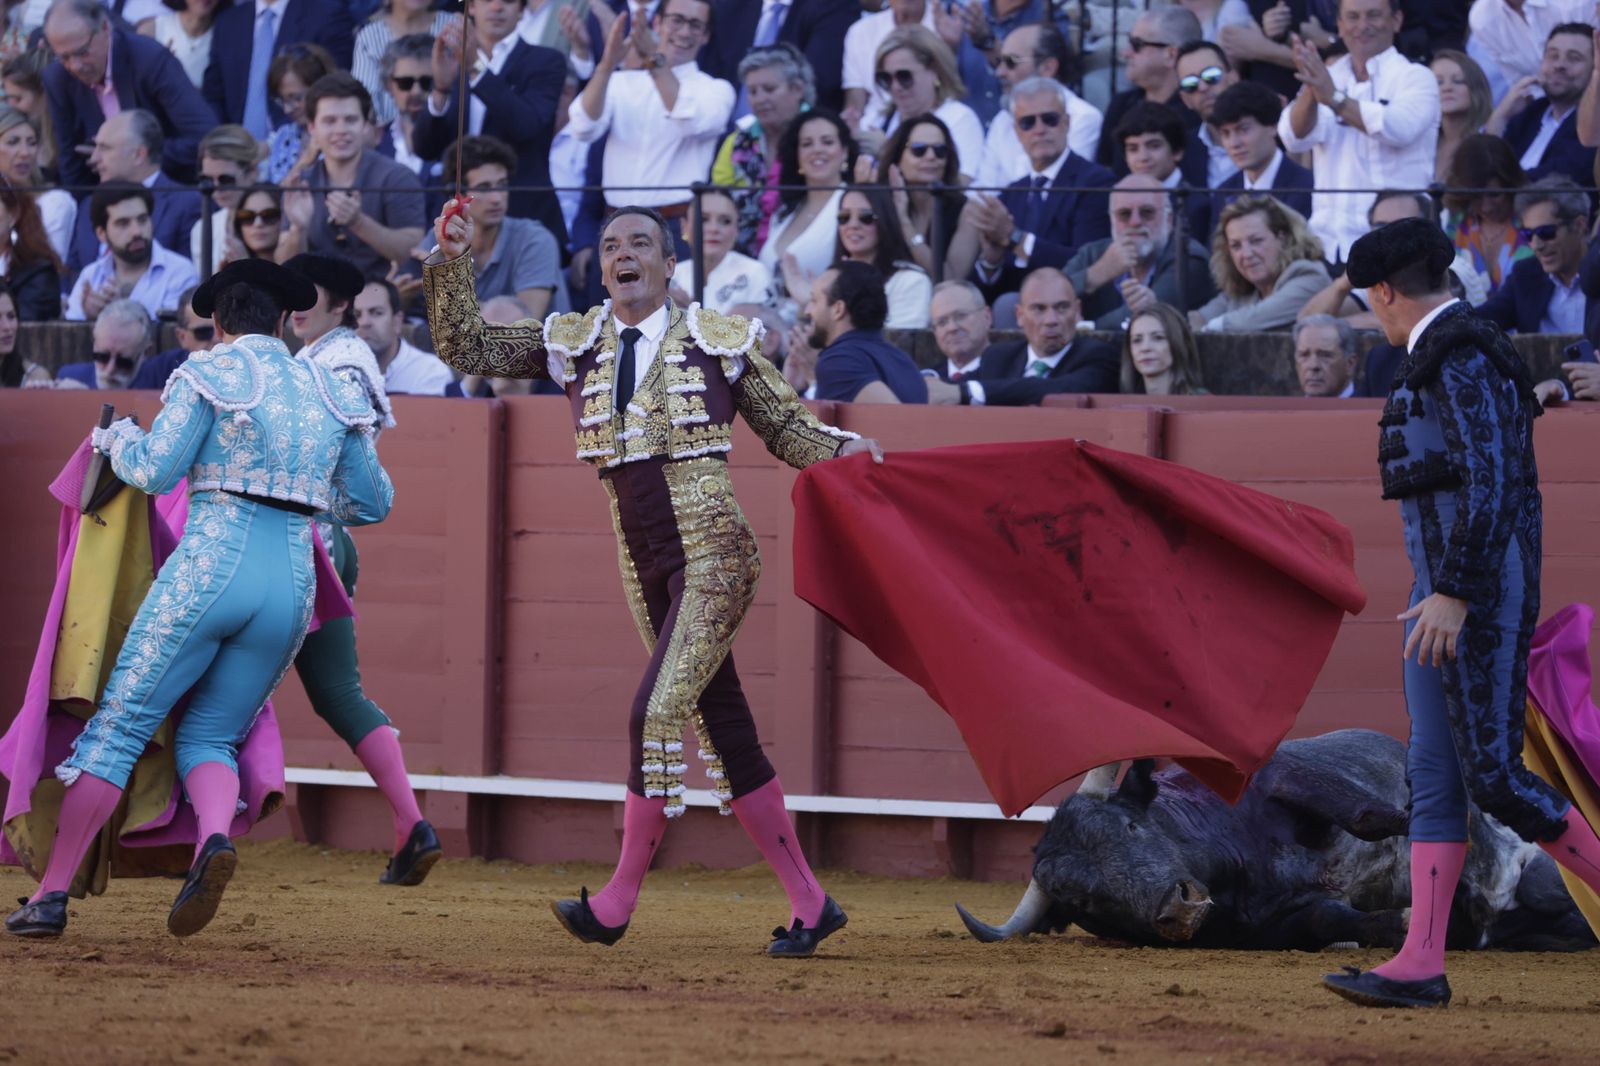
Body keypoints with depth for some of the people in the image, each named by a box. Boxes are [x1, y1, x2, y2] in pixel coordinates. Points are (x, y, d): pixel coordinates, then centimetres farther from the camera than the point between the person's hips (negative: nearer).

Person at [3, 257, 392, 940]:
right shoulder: (331, 395, 13)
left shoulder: (212, 375, -2)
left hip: (207, 570, -4)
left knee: (121, 725, 3)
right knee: (208, 738, 14)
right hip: (293, 584, 4)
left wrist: (118, 439, 15)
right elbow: (372, 503, 18)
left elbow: (154, 472, -6)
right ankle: (215, 838, -21)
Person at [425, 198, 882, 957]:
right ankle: (808, 903, 13)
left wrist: (842, 449, -11)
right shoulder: (575, 346, 10)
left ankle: (618, 901, -9)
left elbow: (786, 428, 8)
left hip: (712, 558, -5)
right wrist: (452, 263, -2)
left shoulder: (718, 342, 1)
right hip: (643, 566, 5)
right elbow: (464, 348, 9)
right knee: (722, 733, 7)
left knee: (658, 714, -17)